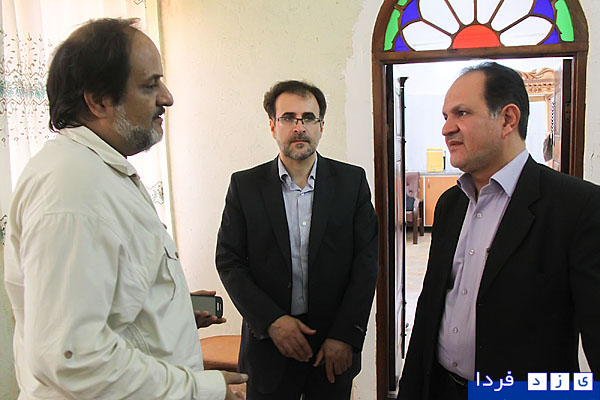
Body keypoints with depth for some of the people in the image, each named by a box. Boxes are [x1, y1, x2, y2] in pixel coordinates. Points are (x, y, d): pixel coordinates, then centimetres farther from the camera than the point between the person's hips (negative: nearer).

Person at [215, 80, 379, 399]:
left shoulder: (352, 181, -2)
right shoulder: (244, 185, -2)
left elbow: (366, 260, -4)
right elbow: (229, 262, -3)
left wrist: (345, 335, -9)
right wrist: (272, 320, -12)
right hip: (268, 343, 0)